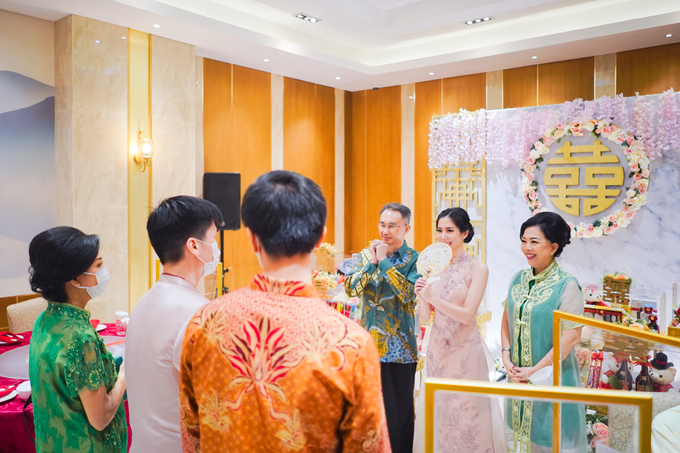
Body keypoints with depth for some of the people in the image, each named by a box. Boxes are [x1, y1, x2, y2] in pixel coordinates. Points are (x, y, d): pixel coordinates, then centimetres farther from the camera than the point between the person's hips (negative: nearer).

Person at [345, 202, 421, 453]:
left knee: (399, 411, 8)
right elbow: (350, 289, -4)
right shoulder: (367, 254, 5)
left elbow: (409, 294, -21)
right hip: (369, 345, 3)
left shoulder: (414, 259, -5)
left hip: (399, 349, -3)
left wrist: (384, 261, -18)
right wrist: (372, 262, -15)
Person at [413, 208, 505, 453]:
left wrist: (433, 298, -23)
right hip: (437, 348, 4)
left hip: (466, 350, -4)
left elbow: (467, 315, -16)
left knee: (466, 412, 5)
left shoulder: (477, 269, -8)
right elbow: (425, 317, 3)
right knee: (439, 411, 14)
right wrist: (421, 296, -15)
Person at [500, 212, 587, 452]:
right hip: (518, 375, 5)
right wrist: (506, 357, -2)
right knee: (522, 431, 19)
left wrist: (536, 370, -16)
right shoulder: (519, 279, 2)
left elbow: (571, 337, -19)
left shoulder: (567, 285, -16)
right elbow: (506, 319, 10)